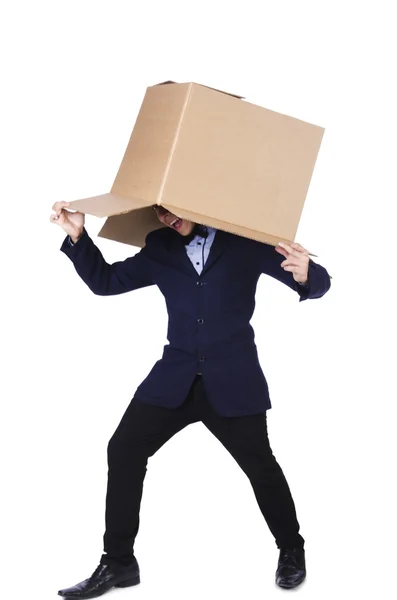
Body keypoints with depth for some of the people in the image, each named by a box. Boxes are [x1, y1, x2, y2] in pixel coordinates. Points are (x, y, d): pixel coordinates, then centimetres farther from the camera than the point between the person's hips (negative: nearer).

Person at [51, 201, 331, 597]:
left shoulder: (245, 239, -3)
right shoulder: (159, 248, 8)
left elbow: (317, 284, -5)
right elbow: (105, 281, 11)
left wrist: (305, 273, -30)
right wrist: (77, 236, -4)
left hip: (232, 382, -3)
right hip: (175, 378, 3)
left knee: (260, 465, 5)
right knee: (123, 450, -3)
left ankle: (291, 550, 31)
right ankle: (118, 562, 9)